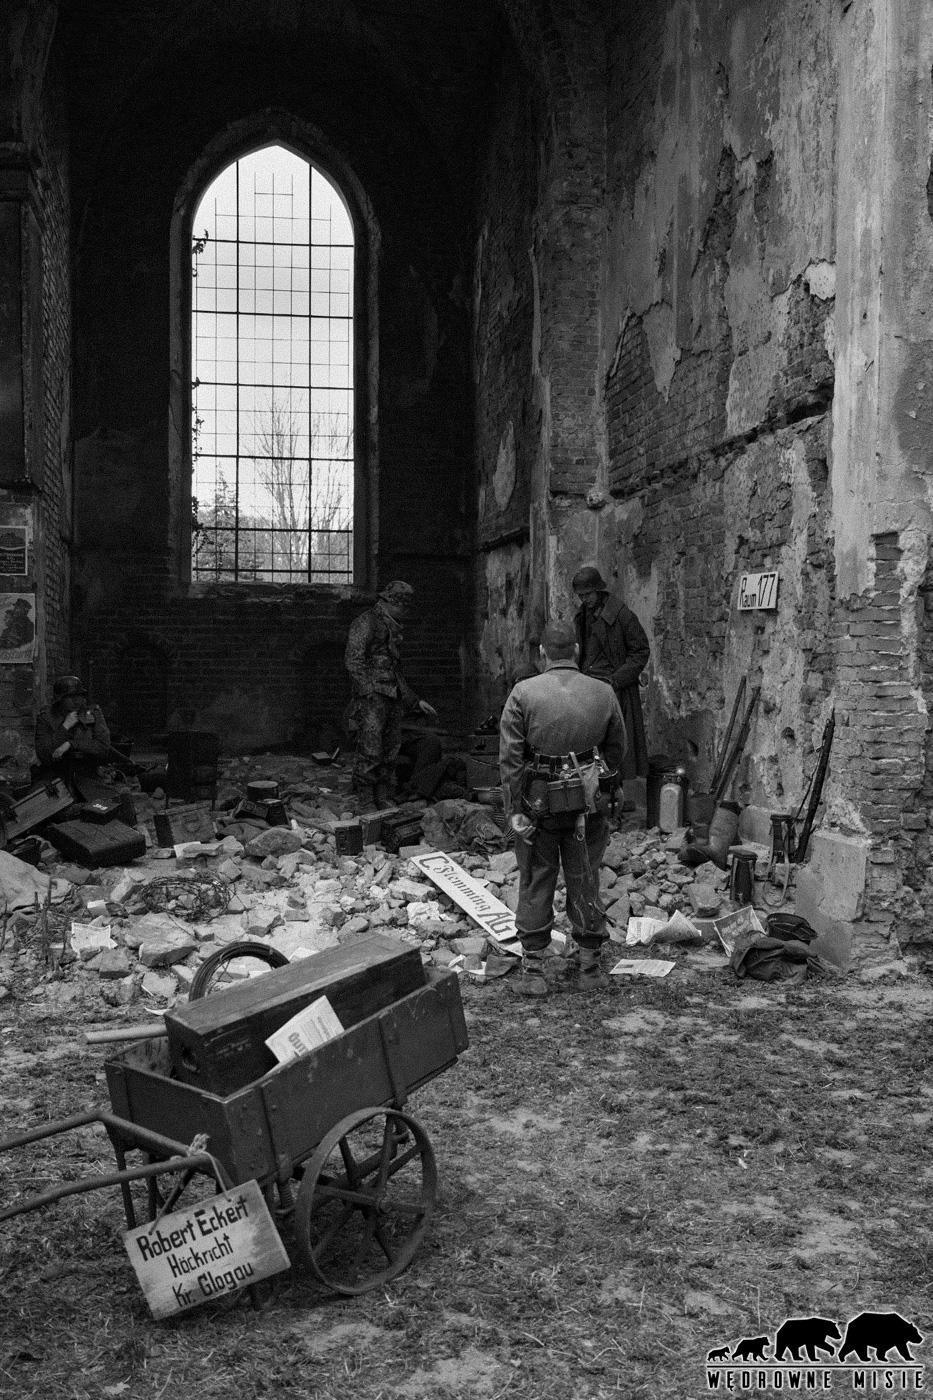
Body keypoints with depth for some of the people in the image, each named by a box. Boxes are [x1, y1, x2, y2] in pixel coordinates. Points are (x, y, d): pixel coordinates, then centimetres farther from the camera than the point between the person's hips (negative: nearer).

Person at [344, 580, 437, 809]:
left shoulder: (391, 629, 23)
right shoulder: (366, 622, -6)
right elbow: (353, 659, -16)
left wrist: (416, 701, 23)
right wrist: (368, 693, -22)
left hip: (392, 697, 9)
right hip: (371, 697, -9)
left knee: (390, 752, 9)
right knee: (370, 751, -11)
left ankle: (385, 800, 15)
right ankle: (365, 803, -6)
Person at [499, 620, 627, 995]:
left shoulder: (523, 693, -7)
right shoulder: (604, 693, 0)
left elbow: (510, 756, -10)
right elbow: (616, 751, 9)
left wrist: (513, 810, -7)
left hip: (538, 801, -1)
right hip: (587, 803, 2)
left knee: (536, 885, 9)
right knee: (585, 883, 13)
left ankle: (533, 970, 13)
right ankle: (589, 967, 22)